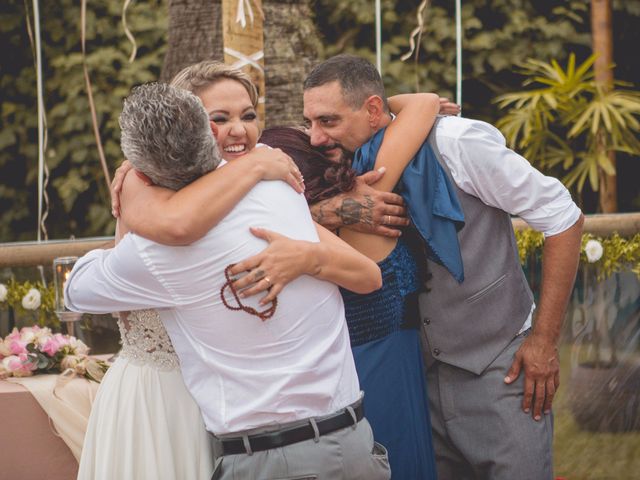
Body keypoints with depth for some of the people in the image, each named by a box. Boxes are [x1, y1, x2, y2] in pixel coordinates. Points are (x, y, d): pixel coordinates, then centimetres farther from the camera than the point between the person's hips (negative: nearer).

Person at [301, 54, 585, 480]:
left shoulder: (454, 142, -17)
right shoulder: (351, 171, -2)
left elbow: (563, 217, -13)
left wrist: (545, 340, -12)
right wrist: (333, 210, -28)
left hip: (500, 369, -5)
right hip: (421, 377, 5)